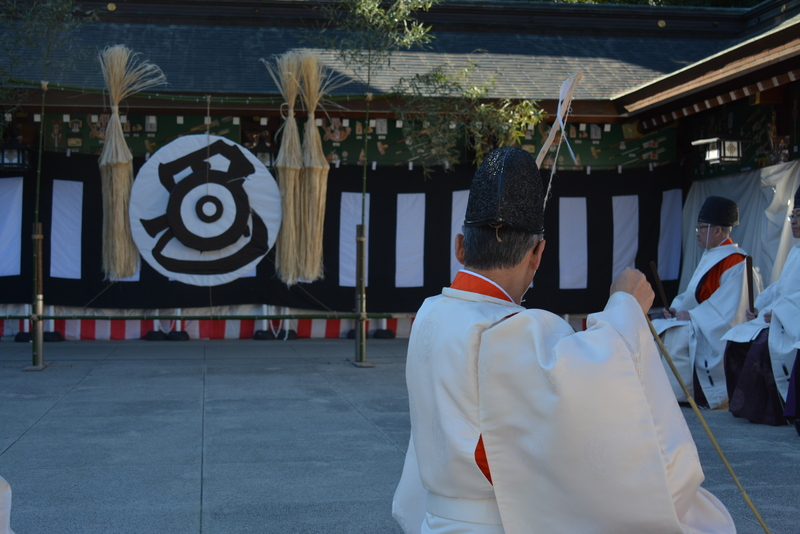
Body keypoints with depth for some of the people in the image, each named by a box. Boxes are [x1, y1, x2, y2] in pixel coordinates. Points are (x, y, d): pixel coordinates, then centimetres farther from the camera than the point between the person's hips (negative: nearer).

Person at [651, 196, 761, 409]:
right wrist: (676, 308, -1)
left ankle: (674, 392, -21)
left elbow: (726, 309, -23)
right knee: (655, 330, -3)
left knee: (677, 334, -29)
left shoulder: (734, 263, -17)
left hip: (717, 333, -10)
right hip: (699, 324, 10)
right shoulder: (709, 256, 13)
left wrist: (691, 315, -20)